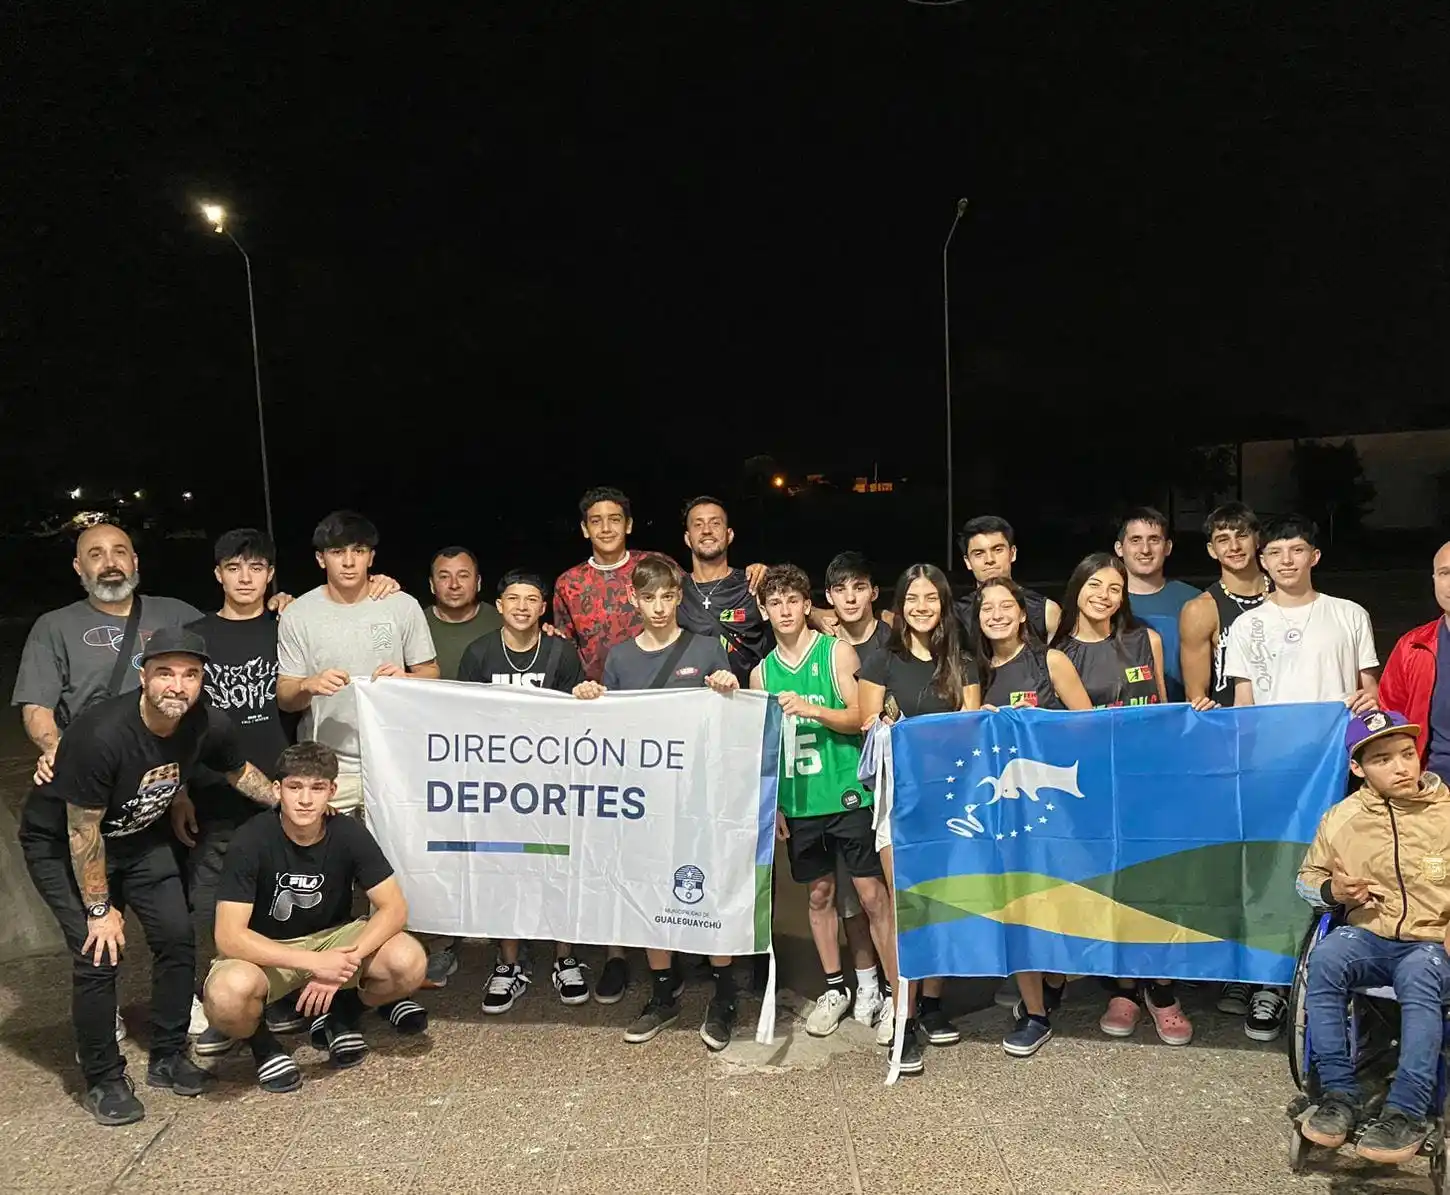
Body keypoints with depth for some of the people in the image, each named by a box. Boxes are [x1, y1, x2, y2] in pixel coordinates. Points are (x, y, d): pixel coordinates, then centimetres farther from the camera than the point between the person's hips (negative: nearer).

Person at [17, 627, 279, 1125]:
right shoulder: (101, 733, -36)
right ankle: (103, 1081, 7)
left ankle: (168, 1057, 19)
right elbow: (82, 832, -25)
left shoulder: (207, 725, -20)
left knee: (177, 938, -1)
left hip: (139, 836, 5)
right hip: (59, 843, -5)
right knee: (99, 953, -14)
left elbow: (240, 772, 4)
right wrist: (99, 908, -17)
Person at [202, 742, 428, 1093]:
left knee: (409, 962, -26)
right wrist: (314, 963, -34)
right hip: (265, 951, -2)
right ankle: (261, 1042, 1)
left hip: (331, 936, 2)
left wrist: (345, 962, -31)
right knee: (228, 995, -37)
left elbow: (393, 908, -16)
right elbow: (229, 936, -26)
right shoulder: (252, 840, -22)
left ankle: (340, 1014, 7)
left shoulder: (349, 834, -16)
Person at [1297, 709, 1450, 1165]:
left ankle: (1406, 1111, -28)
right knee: (1324, 958, -31)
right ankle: (1340, 1093, -20)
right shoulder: (1341, 819, 4)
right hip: (1368, 937, 2)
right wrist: (1331, 890, -6)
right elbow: (1307, 878, 18)